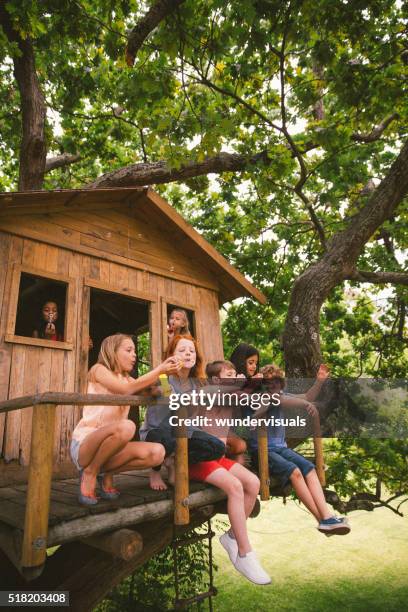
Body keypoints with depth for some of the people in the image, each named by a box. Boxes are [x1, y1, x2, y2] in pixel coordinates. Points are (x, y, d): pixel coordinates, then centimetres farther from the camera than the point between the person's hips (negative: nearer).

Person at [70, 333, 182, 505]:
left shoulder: (127, 379, 16)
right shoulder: (98, 370, -6)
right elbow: (126, 389, -22)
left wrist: (164, 372, -9)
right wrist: (159, 370, -18)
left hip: (108, 447, 6)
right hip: (84, 445, -6)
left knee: (157, 453, -17)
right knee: (125, 427, -36)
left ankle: (106, 473, 4)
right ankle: (90, 472, -10)